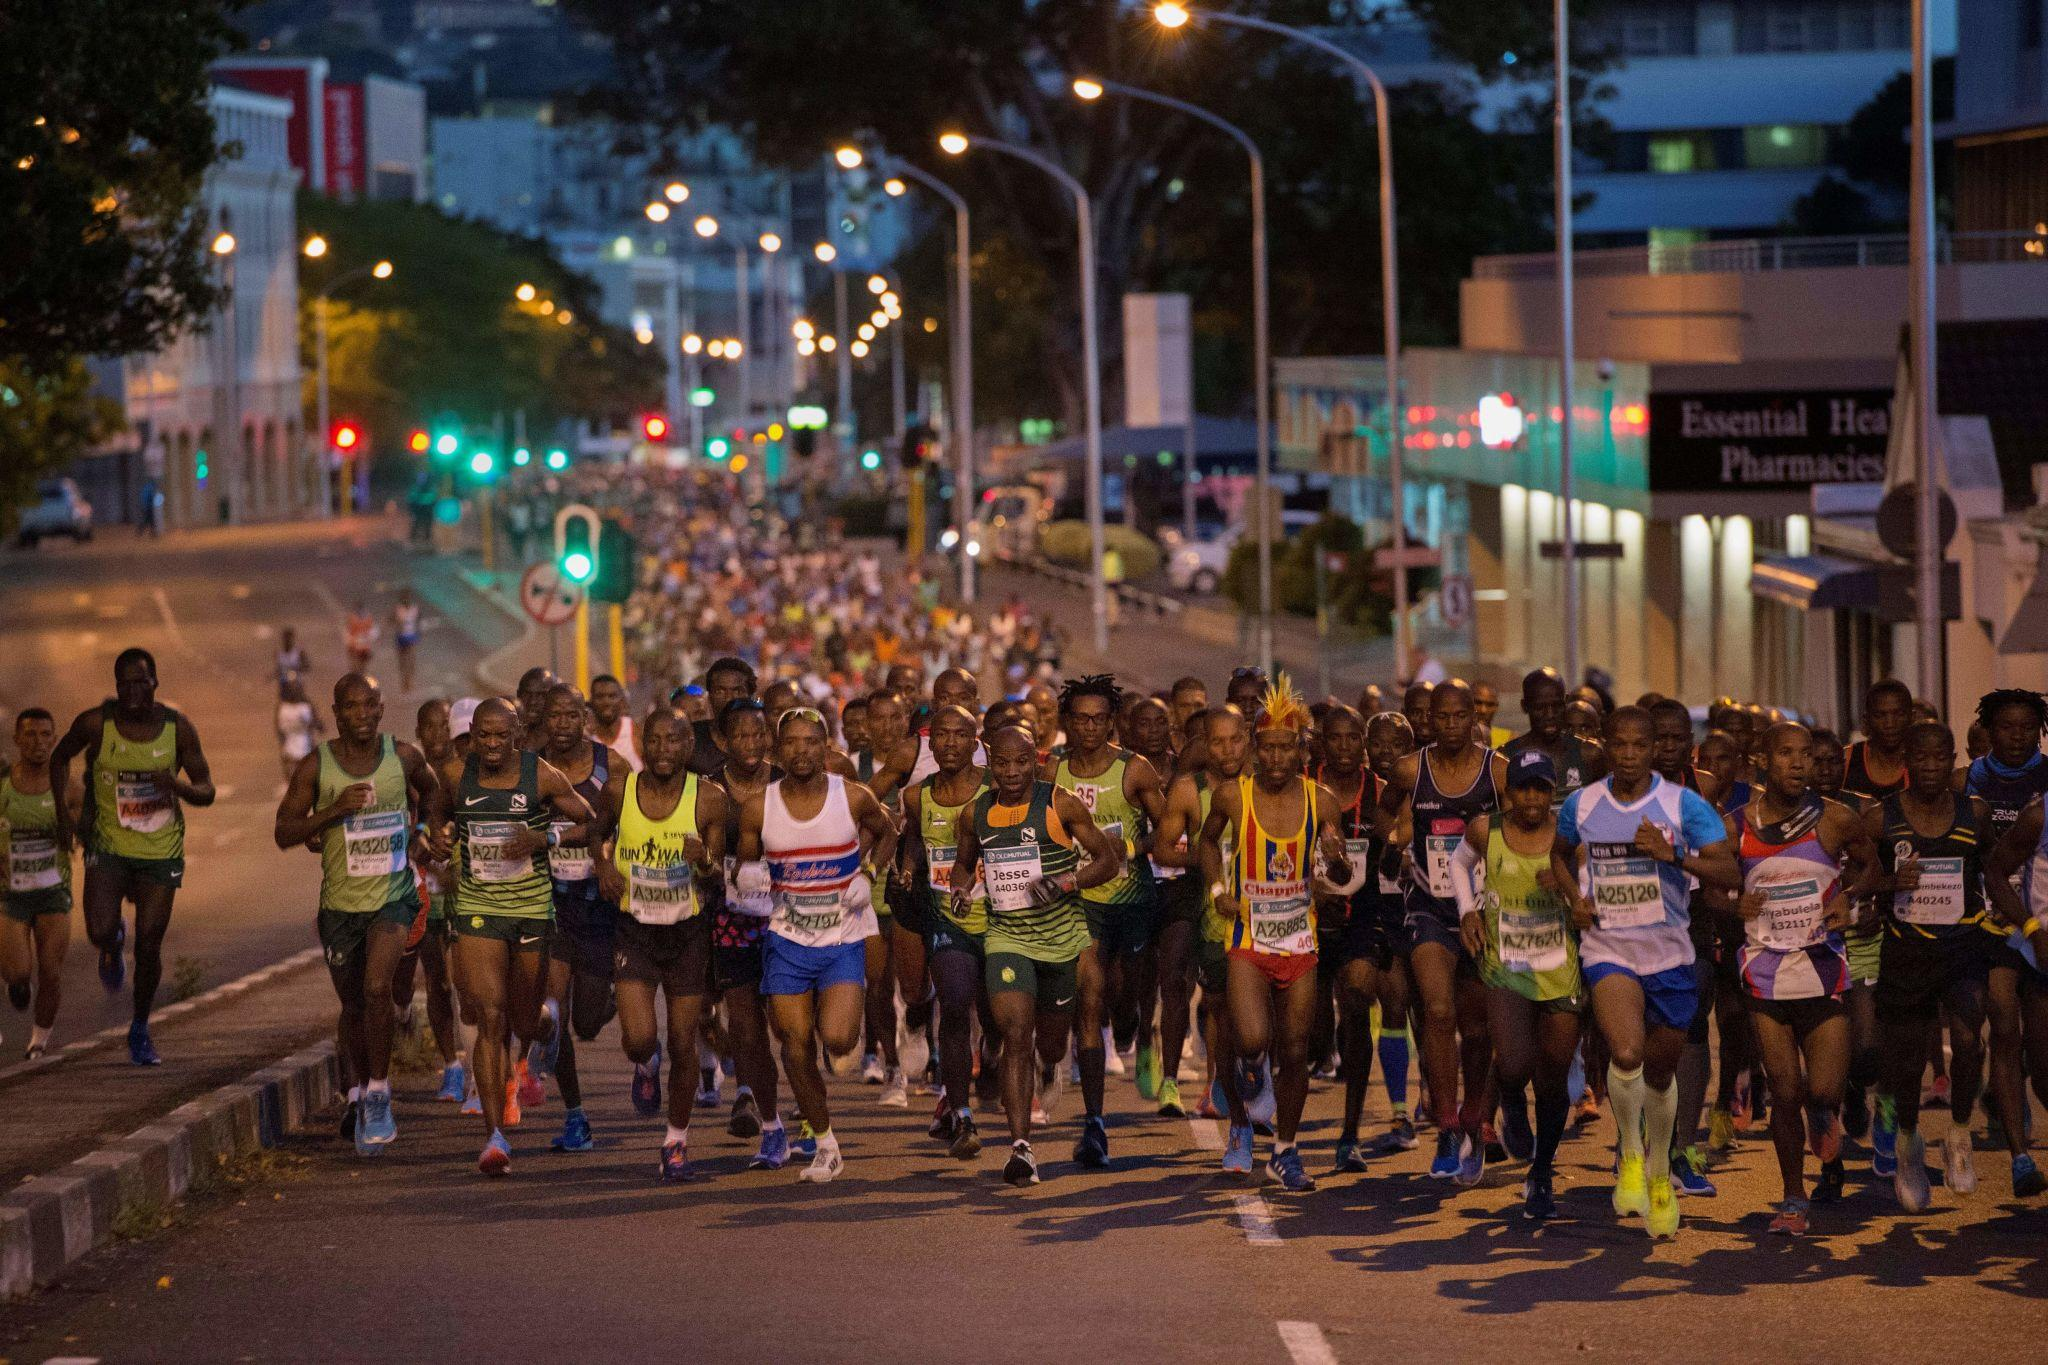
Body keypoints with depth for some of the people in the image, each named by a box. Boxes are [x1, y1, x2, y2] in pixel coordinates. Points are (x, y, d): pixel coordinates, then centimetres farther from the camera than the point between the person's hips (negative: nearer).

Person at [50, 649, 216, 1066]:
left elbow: (206, 792, -1)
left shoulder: (177, 727, -8)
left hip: (162, 850, 1)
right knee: (100, 932, -17)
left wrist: (180, 786, -24)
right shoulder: (96, 723, -10)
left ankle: (140, 1030, 24)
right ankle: (114, 947, 24)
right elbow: (60, 759, 9)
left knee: (149, 945, 2)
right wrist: (63, 812, -2)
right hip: (107, 845, -1)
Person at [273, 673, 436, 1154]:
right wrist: (335, 810, -22)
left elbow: (429, 791, 20)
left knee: (377, 987, -22)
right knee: (352, 1006, 12)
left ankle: (378, 1096, -11)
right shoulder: (315, 766, -7)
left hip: (393, 896, -1)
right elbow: (283, 833, -10)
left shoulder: (403, 756, -3)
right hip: (340, 902, 1)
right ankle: (357, 1090, 36)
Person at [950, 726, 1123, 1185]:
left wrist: (1065, 881, -20)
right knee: (1016, 1039, -18)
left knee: (1051, 1047, 15)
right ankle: (1021, 1148, -22)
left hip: (1063, 937, -1)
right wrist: (961, 888, -2)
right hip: (1006, 938, 1)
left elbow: (1109, 859, -4)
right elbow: (964, 862, 21)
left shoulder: (1060, 805, -8)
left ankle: (1048, 1063, 56)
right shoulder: (977, 813, 2)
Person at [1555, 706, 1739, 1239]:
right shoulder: (1581, 805, 1)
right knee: (1626, 1054, -26)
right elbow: (1558, 853, 23)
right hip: (1608, 950, -1)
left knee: (1661, 1071, 15)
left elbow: (1730, 875, -14)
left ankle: (1659, 1172, 40)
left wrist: (1672, 855, -28)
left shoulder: (1684, 805, -7)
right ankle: (1631, 1151, 0)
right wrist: (1574, 899, 5)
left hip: (1669, 954, 1)